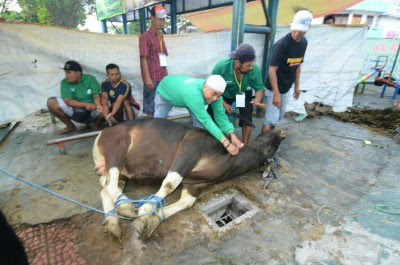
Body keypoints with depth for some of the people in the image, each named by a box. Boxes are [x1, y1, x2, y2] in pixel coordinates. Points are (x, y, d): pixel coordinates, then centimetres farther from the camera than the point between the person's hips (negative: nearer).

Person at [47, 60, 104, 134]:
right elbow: (68, 101, -14)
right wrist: (86, 104, -30)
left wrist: (98, 105, -38)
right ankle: (70, 126, 3)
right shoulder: (65, 82, -2)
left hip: (92, 112, -2)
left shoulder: (90, 79, -4)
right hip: (76, 113, 3)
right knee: (51, 102, -16)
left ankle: (97, 125, 1)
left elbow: (96, 96, -15)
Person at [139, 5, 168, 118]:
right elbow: (144, 58, -10)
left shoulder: (161, 37, 19)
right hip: (152, 79, -7)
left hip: (163, 78, 7)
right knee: (151, 110, -1)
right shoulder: (145, 36, -3)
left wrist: (166, 76, 13)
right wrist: (147, 78, -18)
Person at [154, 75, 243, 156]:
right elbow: (205, 120, -53)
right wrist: (226, 143, -56)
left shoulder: (214, 90, -30)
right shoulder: (193, 93, -51)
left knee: (199, 123, -9)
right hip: (165, 90, -4)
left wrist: (232, 135, -43)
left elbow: (220, 115, -29)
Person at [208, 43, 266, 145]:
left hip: (244, 94, 0)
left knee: (246, 118, -12)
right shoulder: (221, 67, -37)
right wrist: (223, 103, -28)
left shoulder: (255, 69, -34)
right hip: (224, 94, 0)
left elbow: (259, 88, -19)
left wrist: (257, 101, -42)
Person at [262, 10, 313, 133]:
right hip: (274, 89, -7)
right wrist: (276, 93, -25)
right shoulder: (281, 44, -21)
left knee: (279, 116, 18)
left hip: (286, 88, 7)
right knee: (271, 120, -5)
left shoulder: (304, 43, 1)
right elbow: (272, 70, -23)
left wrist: (297, 85, 14)